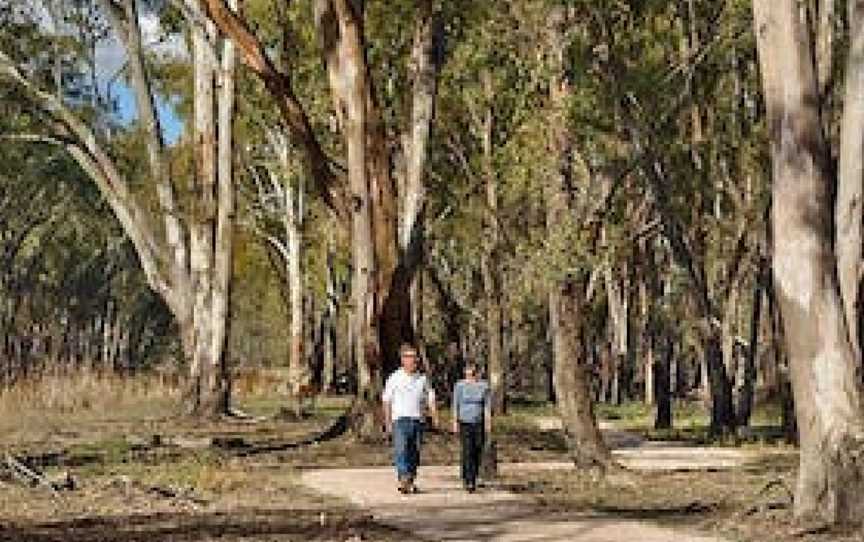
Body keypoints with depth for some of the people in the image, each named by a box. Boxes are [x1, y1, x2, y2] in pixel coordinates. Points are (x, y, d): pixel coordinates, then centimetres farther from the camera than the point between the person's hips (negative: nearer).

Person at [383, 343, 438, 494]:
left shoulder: (422, 378, 11)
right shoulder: (394, 378, 2)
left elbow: (430, 398, 13)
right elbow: (387, 401, 4)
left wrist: (434, 417, 0)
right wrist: (387, 422, -2)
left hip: (417, 420, 4)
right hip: (400, 419, -4)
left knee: (414, 453, 6)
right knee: (401, 450, -16)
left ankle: (411, 482, 13)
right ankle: (403, 479, -26)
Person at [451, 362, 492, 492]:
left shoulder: (484, 386, 1)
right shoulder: (459, 386, -1)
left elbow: (487, 406, -1)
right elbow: (455, 405, -1)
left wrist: (488, 423, -7)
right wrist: (455, 423, -6)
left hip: (479, 423, 2)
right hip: (464, 423, -2)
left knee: (477, 452, 5)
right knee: (467, 451, -12)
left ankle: (472, 478, 24)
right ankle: (469, 482, -14)